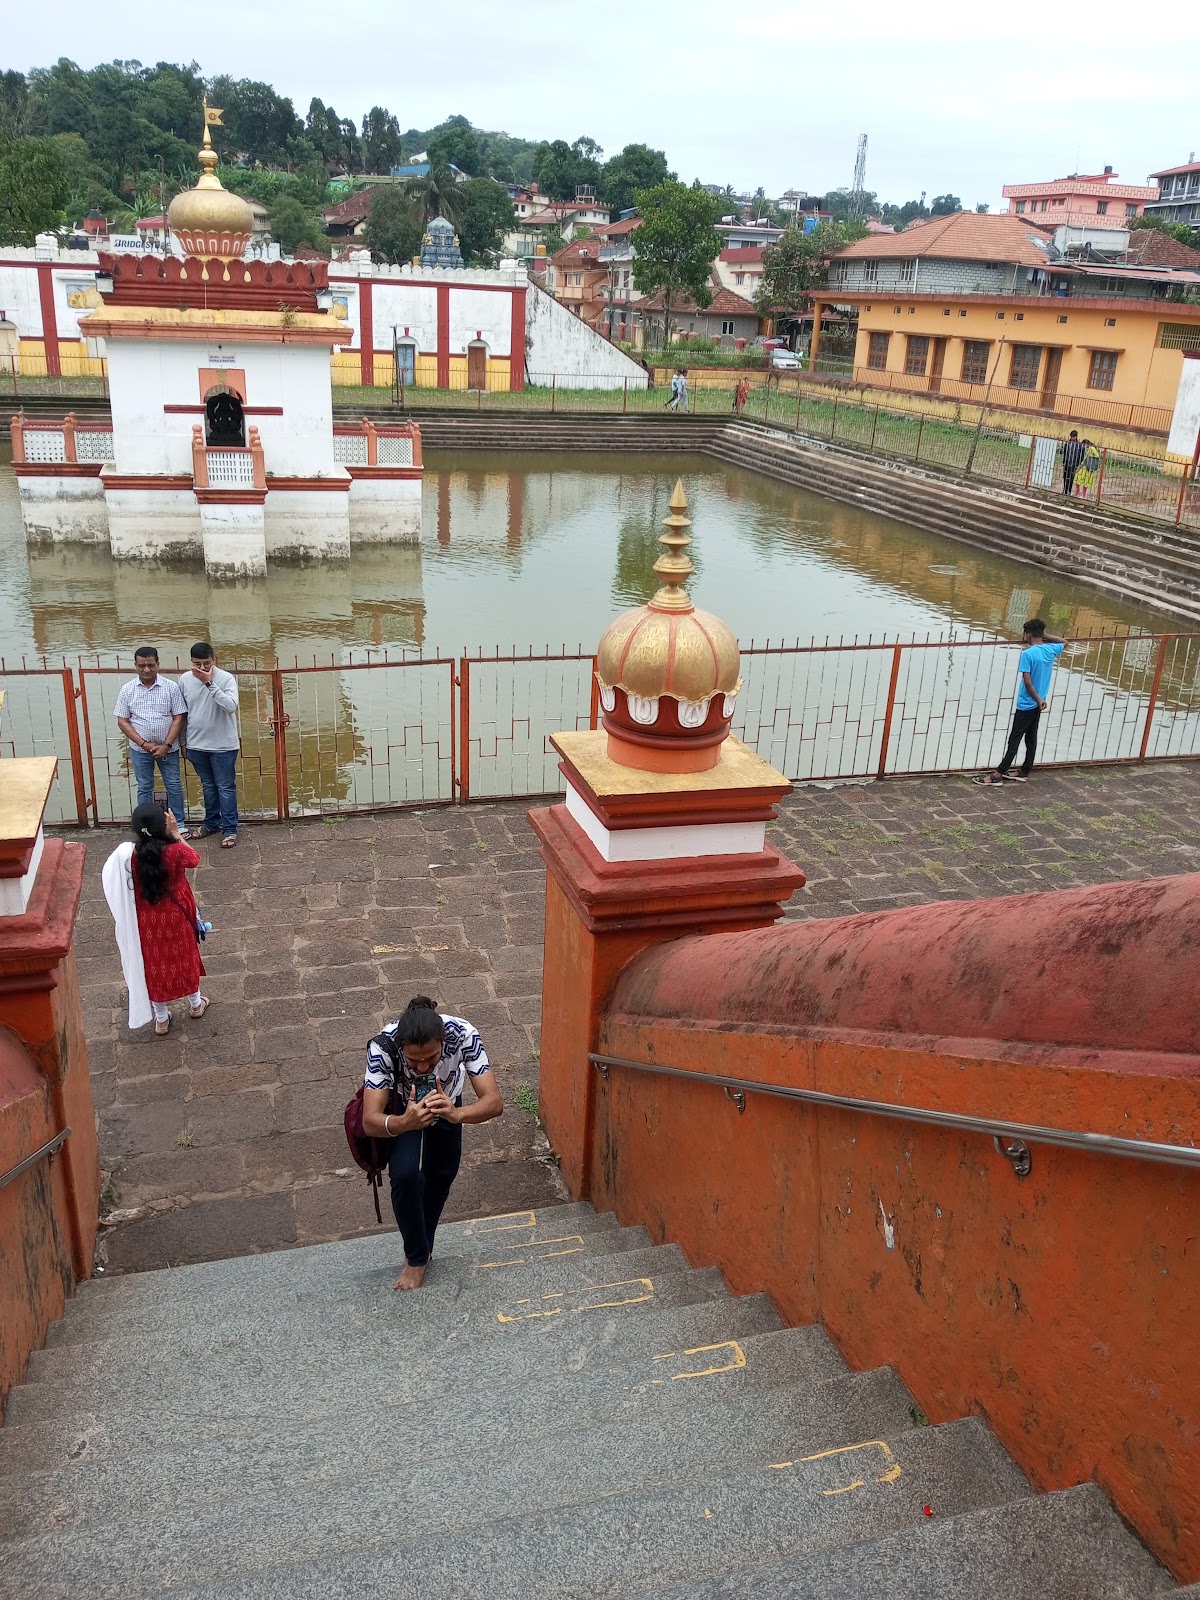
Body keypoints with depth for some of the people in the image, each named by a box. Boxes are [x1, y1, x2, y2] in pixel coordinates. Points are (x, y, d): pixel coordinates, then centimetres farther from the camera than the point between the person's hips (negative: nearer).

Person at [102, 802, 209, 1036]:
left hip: (146, 921, 1)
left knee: (154, 965, 19)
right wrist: (176, 834, -2)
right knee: (184, 959, 24)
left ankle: (161, 1020, 33)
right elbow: (194, 859, -2)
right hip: (176, 917, -1)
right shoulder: (174, 851, -25)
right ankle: (195, 1004, 44)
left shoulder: (126, 855, -22)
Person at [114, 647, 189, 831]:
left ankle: (179, 824, 21)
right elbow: (122, 721, -4)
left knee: (174, 786, 8)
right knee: (144, 788, 10)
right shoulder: (127, 689, -4)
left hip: (168, 748, -1)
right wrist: (143, 744, -13)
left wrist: (166, 745, -15)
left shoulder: (171, 687, -7)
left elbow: (178, 718, -7)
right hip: (140, 749, 1)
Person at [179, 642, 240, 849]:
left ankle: (229, 829, 9)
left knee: (225, 787, 2)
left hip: (223, 745, -4)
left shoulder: (226, 678, -14)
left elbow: (231, 706, -28)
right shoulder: (185, 679, -1)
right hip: (197, 745, 4)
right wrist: (184, 742, 12)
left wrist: (209, 683, -29)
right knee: (208, 785, 18)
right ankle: (212, 822, 32)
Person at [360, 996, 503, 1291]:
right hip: (400, 1107, -2)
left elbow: (494, 1102, -42)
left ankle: (421, 1248, 41)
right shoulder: (382, 1045, -42)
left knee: (442, 1176, 13)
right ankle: (417, 1257, 6)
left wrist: (456, 1113, -61)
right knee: (405, 1175, -19)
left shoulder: (463, 1034, -41)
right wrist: (404, 1123, -63)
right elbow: (370, 1121, -42)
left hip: (446, 1103, 2)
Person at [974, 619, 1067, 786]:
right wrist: (1044, 635, 15)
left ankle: (998, 775, -4)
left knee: (1014, 739, -6)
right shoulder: (1051, 650, 1)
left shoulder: (1027, 653, -19)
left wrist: (1038, 700, -11)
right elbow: (1063, 642, 26)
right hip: (1038, 704, 7)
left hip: (1026, 704, -7)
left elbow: (1027, 681, -22)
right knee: (1031, 739, 13)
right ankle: (1024, 773, 21)